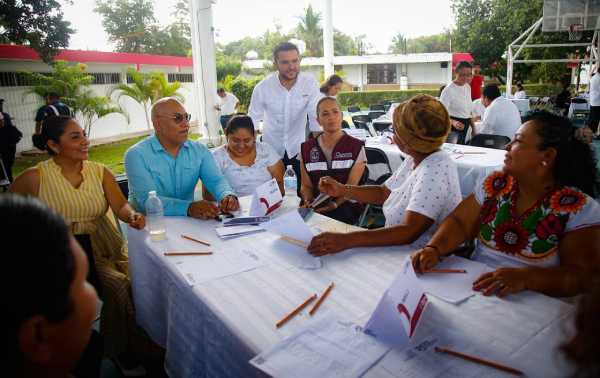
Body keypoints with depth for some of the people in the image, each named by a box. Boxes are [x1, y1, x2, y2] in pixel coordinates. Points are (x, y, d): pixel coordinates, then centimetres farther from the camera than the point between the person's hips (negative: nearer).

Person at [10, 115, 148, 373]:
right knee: (118, 286, -25)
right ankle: (121, 353, -1)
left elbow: (121, 206, -3)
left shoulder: (100, 172, 6)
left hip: (105, 247, 4)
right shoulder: (34, 178, -4)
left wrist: (132, 216, -26)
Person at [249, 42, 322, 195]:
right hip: (272, 147, 0)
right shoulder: (262, 87, -17)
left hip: (299, 146, 1)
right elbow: (253, 120, -9)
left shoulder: (310, 82, -16)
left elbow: (316, 115, -17)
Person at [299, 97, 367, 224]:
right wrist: (308, 202, -12)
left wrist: (335, 204, -23)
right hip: (316, 206, 3)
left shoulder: (356, 147, 3)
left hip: (346, 206, -3)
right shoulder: (306, 149, 11)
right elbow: (306, 185, 10)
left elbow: (351, 185, -5)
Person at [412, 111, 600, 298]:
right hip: (473, 287, 4)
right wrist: (434, 248, -15)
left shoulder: (581, 209, -5)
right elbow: (459, 222, 6)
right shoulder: (496, 184, 7)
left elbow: (583, 275, -10)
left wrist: (525, 278, -27)